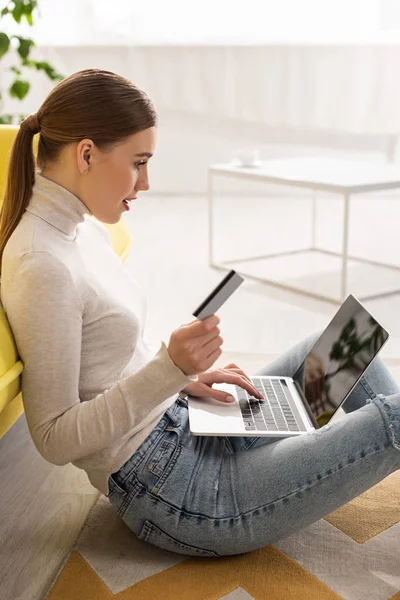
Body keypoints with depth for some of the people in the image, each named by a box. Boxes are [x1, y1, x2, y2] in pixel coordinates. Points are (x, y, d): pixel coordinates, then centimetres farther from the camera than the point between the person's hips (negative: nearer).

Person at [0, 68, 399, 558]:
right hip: (173, 498, -9)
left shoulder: (85, 230, 6)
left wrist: (185, 378, 1)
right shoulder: (41, 266, -23)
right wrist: (170, 367, -29)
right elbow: (55, 439, -22)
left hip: (183, 431, 9)